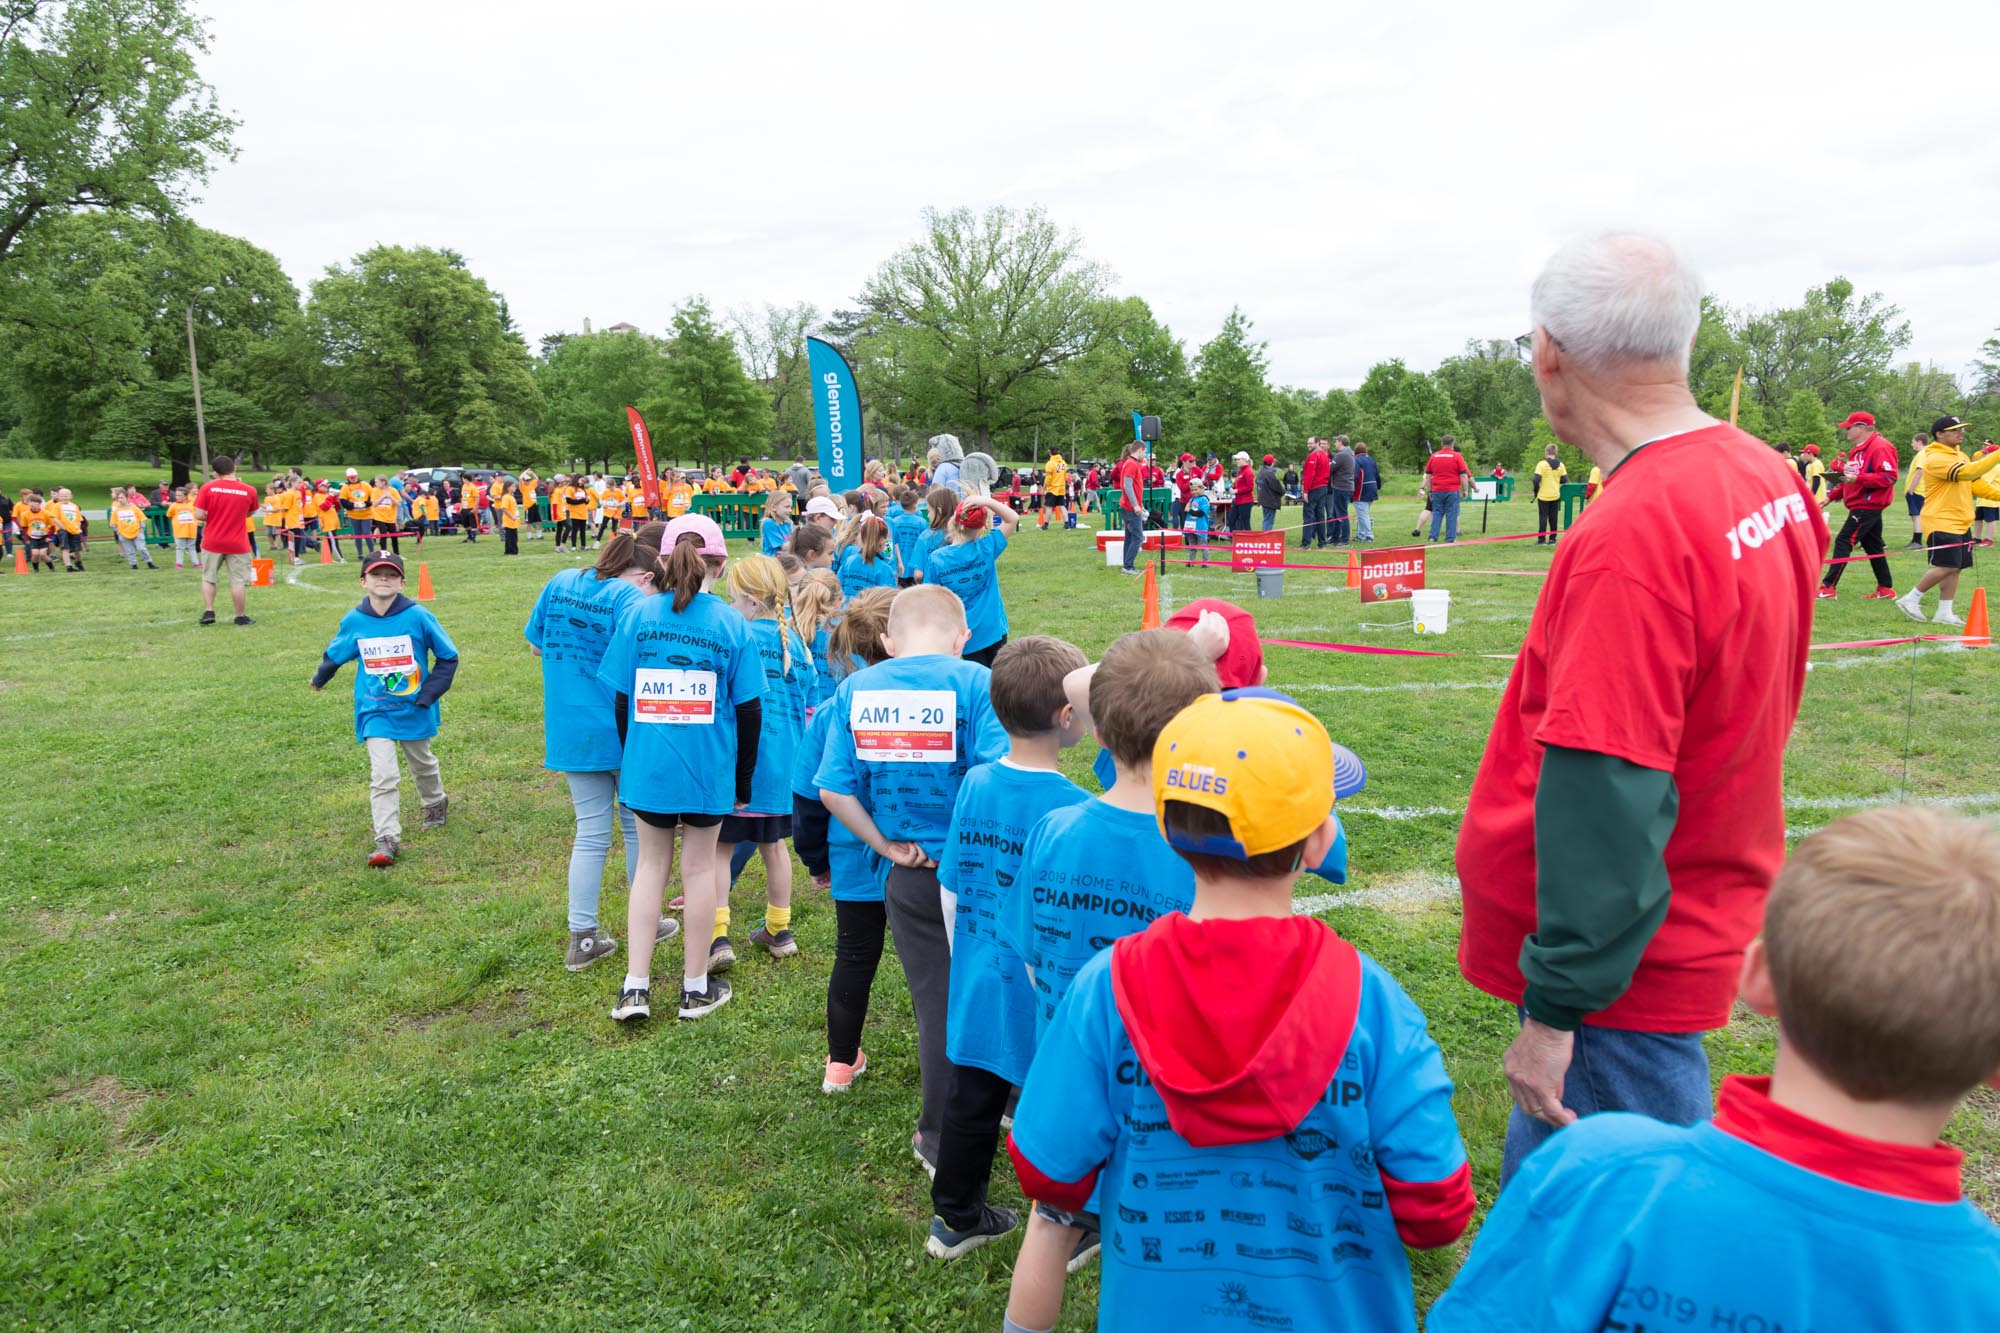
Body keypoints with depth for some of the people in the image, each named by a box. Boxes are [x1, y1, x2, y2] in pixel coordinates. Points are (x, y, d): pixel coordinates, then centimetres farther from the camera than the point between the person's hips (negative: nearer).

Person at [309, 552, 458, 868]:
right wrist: (319, 679, 31)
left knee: (422, 764, 23)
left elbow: (448, 656, -6)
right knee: (383, 776, -11)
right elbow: (334, 655, 15)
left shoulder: (418, 617, -14)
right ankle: (387, 839, -8)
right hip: (375, 712, 0)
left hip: (414, 710, 0)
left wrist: (427, 695, -12)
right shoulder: (354, 621, -7)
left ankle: (435, 803, 50)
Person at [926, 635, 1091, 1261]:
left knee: (971, 1104, 20)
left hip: (974, 992, 5)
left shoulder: (974, 783, -5)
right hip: (1045, 1000, -5)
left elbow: (951, 891, 3)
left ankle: (955, 1218, 37)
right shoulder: (1074, 808, -22)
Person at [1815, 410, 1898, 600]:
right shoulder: (1858, 449, 17)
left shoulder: (1879, 447, -15)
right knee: (1872, 546, 14)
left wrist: (1858, 478, -27)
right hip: (1861, 505, 10)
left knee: (1843, 542, -11)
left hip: (1868, 505, -10)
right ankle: (1886, 588, 20)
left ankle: (1828, 587, -11)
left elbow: (1888, 477, -22)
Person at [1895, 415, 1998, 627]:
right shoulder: (1935, 459, -16)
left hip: (1961, 523, 9)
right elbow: (1967, 473, -28)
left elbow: (1976, 484, 20)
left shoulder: (1960, 456, 17)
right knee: (1946, 567, -12)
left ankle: (1944, 613, 11)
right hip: (1941, 522, -9)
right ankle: (1910, 600, 1)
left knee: (1954, 568, 7)